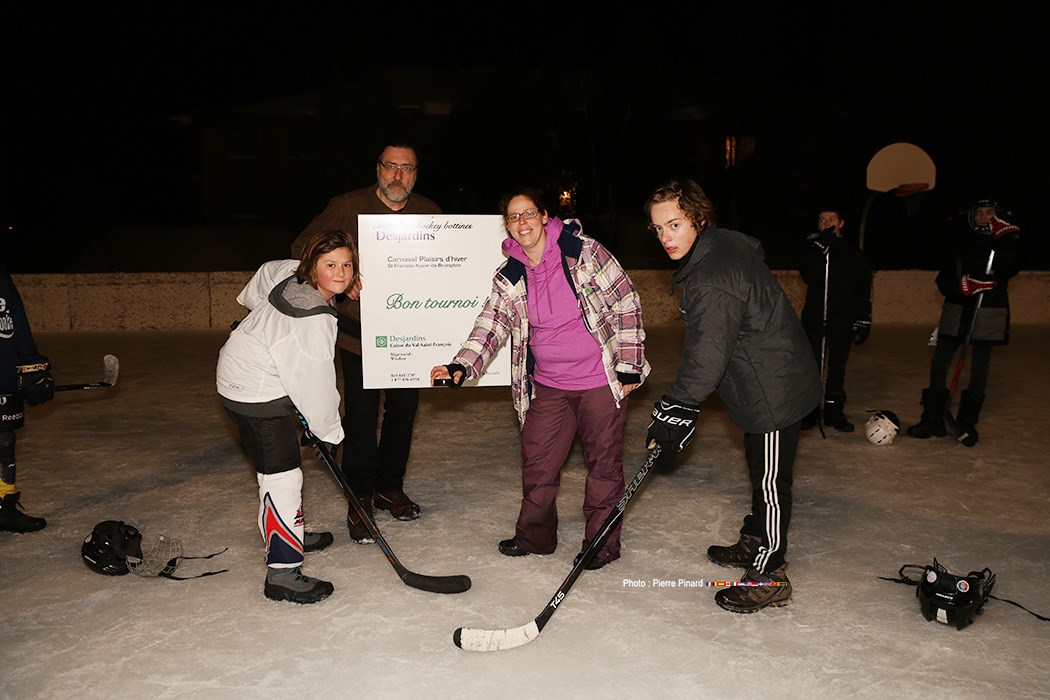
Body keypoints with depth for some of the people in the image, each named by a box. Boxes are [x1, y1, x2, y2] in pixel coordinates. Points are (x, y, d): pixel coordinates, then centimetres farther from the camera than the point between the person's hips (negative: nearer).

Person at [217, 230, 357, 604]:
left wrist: (259, 321, 36)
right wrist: (330, 432, -7)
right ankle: (282, 572, -5)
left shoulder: (287, 271, -3)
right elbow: (314, 384, -21)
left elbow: (254, 294, 19)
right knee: (282, 476, -10)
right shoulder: (314, 320, -29)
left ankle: (291, 533, 40)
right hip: (257, 394, -10)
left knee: (276, 465, 22)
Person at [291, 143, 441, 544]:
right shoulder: (347, 207, -4)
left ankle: (389, 488, 29)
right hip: (359, 330, -3)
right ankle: (360, 499, 12)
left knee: (404, 409, 11)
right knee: (361, 415, -3)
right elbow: (303, 248, 0)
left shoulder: (429, 214, 5)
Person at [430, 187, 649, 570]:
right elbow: (491, 326, -5)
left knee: (603, 462, 7)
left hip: (601, 380, -4)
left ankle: (602, 543, 24)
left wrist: (629, 366, -10)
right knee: (537, 460, 10)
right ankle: (534, 537, 30)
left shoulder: (585, 252, -12)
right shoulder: (508, 278, 0)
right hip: (548, 386, 4)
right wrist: (461, 367, -22)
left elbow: (627, 305, -9)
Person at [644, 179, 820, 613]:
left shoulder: (711, 279, -28)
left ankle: (768, 577, 15)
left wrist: (676, 410, -20)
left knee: (770, 481, 1)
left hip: (774, 390, -11)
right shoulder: (724, 243, 5)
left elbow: (707, 356, -28)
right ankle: (755, 542, 41)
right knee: (761, 472, 23)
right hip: (769, 381, 11)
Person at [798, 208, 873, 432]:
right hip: (814, 318, 0)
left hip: (843, 320, 1)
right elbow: (808, 276, -13)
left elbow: (864, 290, 6)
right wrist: (822, 247, -19)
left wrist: (863, 321, 1)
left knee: (837, 367, 8)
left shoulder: (854, 254, 5)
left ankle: (834, 411, 18)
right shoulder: (812, 247, 5)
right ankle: (809, 411, 11)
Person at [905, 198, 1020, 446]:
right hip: (957, 309, 2)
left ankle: (967, 424, 15)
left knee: (979, 369, 3)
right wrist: (960, 285, -15)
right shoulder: (962, 242, 7)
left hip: (988, 313, -2)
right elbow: (943, 279, 5)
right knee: (938, 364, 0)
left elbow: (1008, 270, -17)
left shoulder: (1006, 242, 1)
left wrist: (1005, 241, -26)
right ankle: (933, 420, 11)